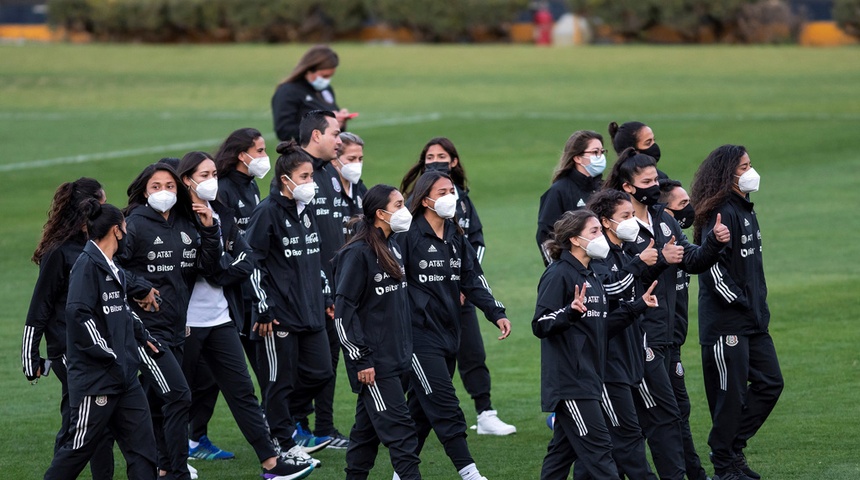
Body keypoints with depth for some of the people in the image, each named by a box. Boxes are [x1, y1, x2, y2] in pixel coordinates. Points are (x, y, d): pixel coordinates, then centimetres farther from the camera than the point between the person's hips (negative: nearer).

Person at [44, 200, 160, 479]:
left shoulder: (112, 267, 15)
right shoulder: (87, 265, -13)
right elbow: (78, 313, -23)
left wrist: (141, 338, 19)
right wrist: (107, 354, -20)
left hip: (123, 373, 9)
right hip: (95, 376, -9)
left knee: (142, 444, 4)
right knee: (81, 445, 0)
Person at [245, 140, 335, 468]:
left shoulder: (306, 211, 12)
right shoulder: (267, 212, -12)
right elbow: (252, 261, -14)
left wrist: (325, 297, 20)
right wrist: (263, 308, -15)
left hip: (310, 311, 8)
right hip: (279, 315, -8)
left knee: (320, 373, 8)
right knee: (282, 379, 0)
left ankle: (275, 417, 26)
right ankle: (285, 447, 10)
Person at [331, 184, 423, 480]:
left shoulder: (392, 248, 12)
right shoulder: (357, 253, -14)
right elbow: (343, 310, -15)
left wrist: (406, 349, 19)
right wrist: (360, 360, -17)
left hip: (397, 358, 8)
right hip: (374, 363, -8)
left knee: (368, 427, 12)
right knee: (398, 427, -11)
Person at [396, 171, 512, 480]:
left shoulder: (456, 238, 13)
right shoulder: (408, 236, -11)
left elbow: (473, 279, 10)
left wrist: (496, 313, -3)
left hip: (449, 334, 8)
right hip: (420, 335, -8)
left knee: (422, 407, 12)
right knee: (445, 407, -11)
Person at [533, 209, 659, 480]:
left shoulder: (592, 278, 17)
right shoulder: (558, 275, -12)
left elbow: (603, 327, 20)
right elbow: (540, 326, -18)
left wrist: (638, 306, 17)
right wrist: (571, 312, -34)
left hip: (587, 379, 9)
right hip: (568, 381, -9)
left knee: (564, 448, 11)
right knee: (598, 448, -10)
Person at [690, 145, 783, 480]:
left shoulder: (747, 211, 14)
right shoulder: (722, 213, -16)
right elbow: (713, 265, -22)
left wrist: (759, 305, 13)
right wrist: (740, 301, -15)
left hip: (754, 320, 9)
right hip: (725, 322, -9)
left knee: (770, 383, 11)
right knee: (731, 394, -2)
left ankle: (733, 446, 21)